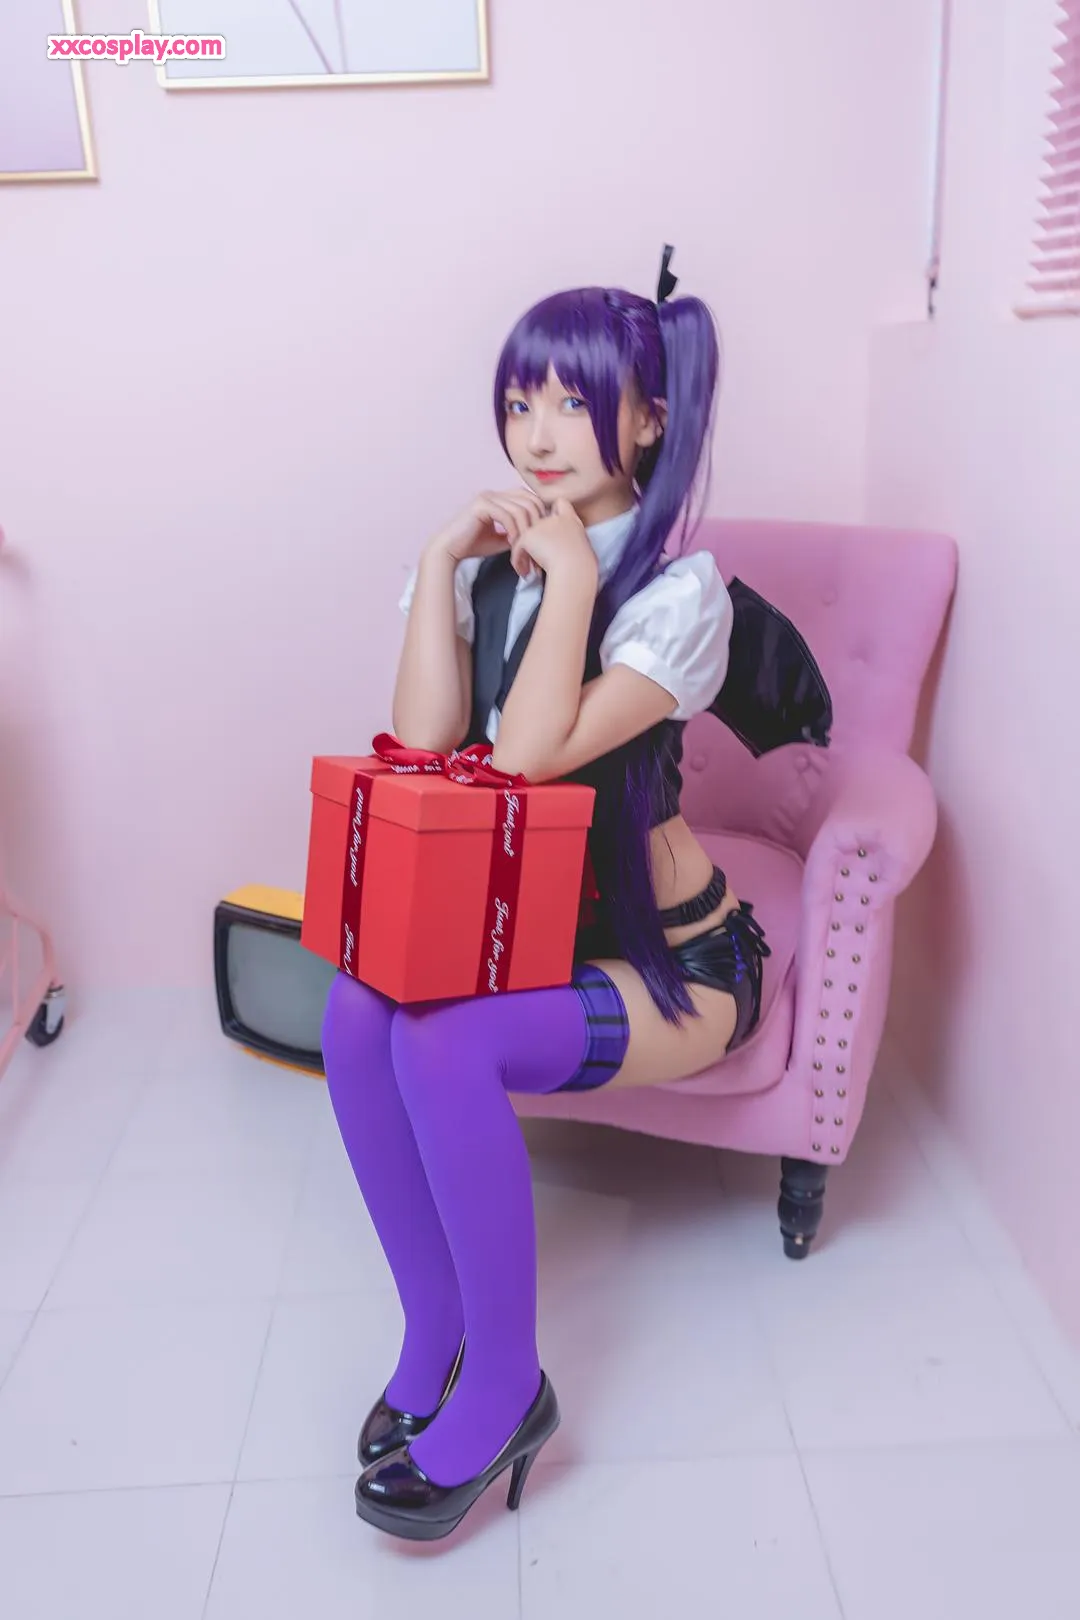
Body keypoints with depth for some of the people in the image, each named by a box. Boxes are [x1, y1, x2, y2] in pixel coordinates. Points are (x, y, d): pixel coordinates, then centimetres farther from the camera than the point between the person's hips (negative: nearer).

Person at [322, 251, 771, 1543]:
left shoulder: (680, 586, -13)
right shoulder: (485, 560, 4)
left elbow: (531, 753, -25)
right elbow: (424, 737, -10)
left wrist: (569, 569, -20)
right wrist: (447, 556, -12)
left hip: (666, 957, -5)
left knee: (442, 1046, -29)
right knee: (356, 1012, -23)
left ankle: (504, 1386, -8)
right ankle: (434, 1330, -5)